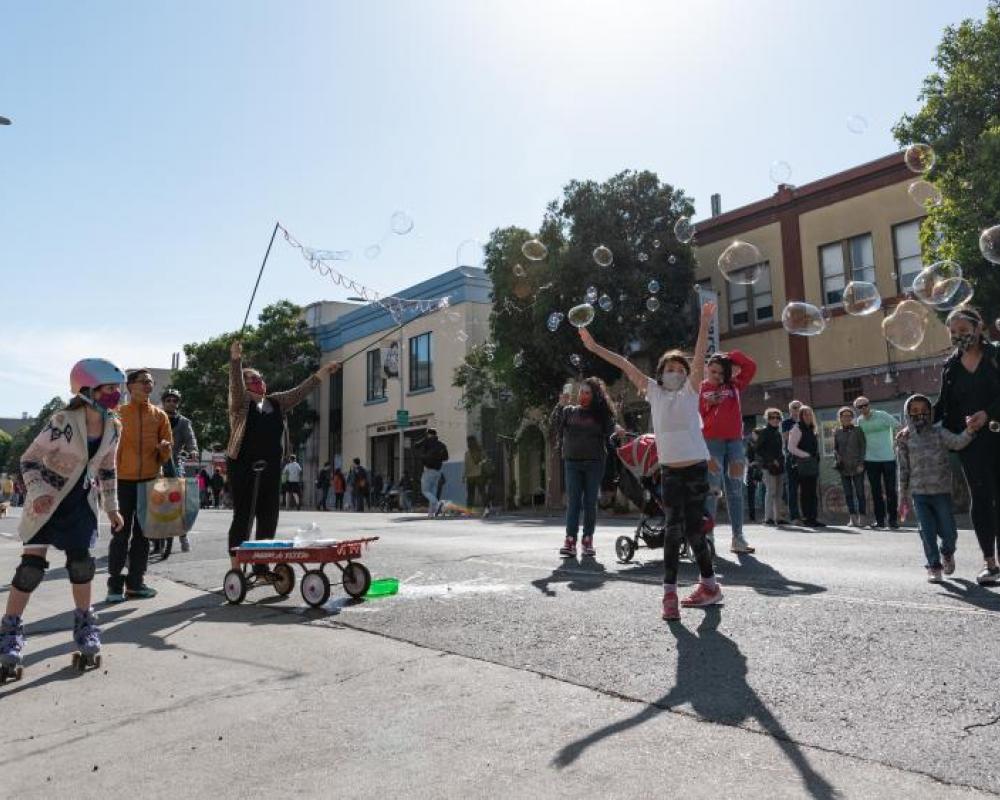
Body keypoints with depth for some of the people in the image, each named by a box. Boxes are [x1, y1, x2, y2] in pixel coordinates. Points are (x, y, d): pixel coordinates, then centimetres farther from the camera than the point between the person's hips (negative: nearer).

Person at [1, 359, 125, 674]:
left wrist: (111, 507, 9)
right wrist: (38, 492, -28)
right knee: (32, 565, -6)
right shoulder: (63, 422, -25)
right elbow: (29, 459, -15)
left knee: (81, 561, 1)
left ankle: (84, 623, 17)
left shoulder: (114, 428, -7)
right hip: (48, 502, -4)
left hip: (81, 502, 4)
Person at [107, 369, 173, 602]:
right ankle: (115, 584, 6)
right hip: (123, 481, -3)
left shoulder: (159, 415, 7)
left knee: (143, 534, 7)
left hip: (150, 481, 3)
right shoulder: (118, 414, 0)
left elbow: (167, 450, 10)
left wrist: (165, 449, -12)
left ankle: (135, 582, 16)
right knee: (121, 534, -1)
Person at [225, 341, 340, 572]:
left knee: (269, 518, 7)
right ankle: (236, 568, 4)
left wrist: (323, 372, 8)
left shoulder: (275, 402, 14)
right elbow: (236, 385, -18)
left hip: (271, 470, 6)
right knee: (243, 517, -2)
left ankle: (261, 565, 19)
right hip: (243, 468, -5)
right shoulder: (241, 403, 0)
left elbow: (300, 392, 13)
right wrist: (236, 360, -34)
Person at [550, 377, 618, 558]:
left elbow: (609, 435, -1)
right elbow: (555, 426, -3)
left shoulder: (601, 414, 6)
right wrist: (560, 406, -13)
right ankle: (570, 541, -8)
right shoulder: (569, 411, 10)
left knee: (590, 502, 4)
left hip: (594, 463, -1)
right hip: (572, 462, 1)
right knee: (573, 502, -4)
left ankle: (588, 540, 9)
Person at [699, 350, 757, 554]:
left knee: (735, 490, 5)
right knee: (712, 489, -8)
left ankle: (738, 537, 9)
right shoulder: (699, 390, 5)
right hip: (711, 442, -4)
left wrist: (730, 356, 10)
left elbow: (751, 366, 12)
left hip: (735, 441, 4)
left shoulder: (734, 386, 15)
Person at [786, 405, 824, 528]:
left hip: (813, 464, 8)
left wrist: (816, 457, 10)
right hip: (803, 464, -8)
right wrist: (807, 455, -13)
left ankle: (813, 518, 10)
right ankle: (806, 518, -5)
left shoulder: (811, 429, 21)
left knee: (813, 493, 7)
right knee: (805, 492, -7)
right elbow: (791, 447, -11)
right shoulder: (797, 429, -4)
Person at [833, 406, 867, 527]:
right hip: (844, 467, 3)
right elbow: (835, 449, 14)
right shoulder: (837, 432, 11)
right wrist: (837, 459, -4)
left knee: (860, 493, -2)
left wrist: (861, 463, -9)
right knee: (848, 494, 2)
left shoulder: (858, 430, 3)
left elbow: (862, 447, -1)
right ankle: (853, 518, 6)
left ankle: (861, 518, 1)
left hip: (857, 467, -3)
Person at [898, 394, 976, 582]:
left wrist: (969, 431, -40)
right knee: (927, 532, 0)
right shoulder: (905, 439, 1)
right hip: (919, 494, 0)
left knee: (948, 532, 4)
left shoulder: (938, 432, -1)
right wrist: (903, 498, 4)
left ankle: (947, 553, 36)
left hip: (942, 491, 0)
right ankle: (934, 565, 17)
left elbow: (957, 442, -19)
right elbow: (904, 470, 4)